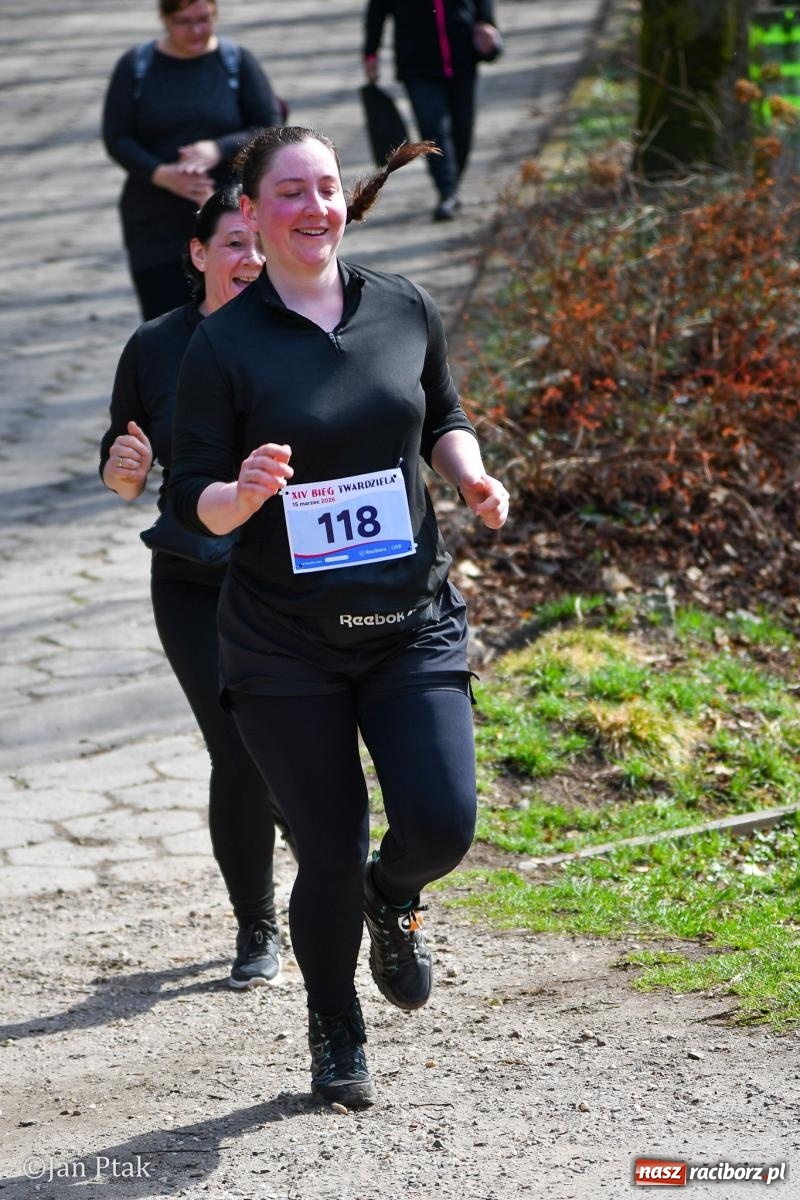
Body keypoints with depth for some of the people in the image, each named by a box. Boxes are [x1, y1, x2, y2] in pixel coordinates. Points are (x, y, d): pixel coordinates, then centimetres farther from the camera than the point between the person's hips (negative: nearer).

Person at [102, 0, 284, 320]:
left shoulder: (236, 62, 1)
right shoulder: (135, 66, 2)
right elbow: (116, 139, -1)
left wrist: (219, 150, -21)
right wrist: (161, 174, -19)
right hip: (158, 230, 0)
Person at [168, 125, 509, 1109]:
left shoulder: (405, 309, 4)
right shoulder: (224, 344, -7)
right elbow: (191, 500, -6)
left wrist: (472, 474, 0)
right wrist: (244, 493, -27)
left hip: (412, 622, 3)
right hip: (284, 646, -2)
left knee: (442, 824, -13)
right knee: (330, 854, 2)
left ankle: (392, 898, 26)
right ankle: (335, 1037, 30)